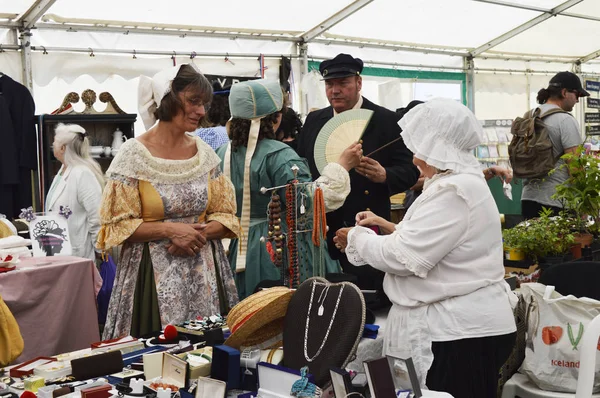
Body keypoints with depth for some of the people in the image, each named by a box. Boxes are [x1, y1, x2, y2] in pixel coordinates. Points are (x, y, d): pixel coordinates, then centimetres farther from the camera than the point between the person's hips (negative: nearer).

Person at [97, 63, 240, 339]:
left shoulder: (205, 153, 6)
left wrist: (200, 234, -10)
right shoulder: (133, 154, -7)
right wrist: (169, 229, -17)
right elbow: (116, 225, -8)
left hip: (203, 273, 4)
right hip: (154, 276, -4)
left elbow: (226, 215, 9)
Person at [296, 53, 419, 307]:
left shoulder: (387, 121, -2)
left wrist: (385, 175, -24)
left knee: (368, 302, 0)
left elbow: (410, 170, -4)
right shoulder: (313, 121, 12)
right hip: (321, 232, 4)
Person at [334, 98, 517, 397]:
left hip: (463, 332, -11)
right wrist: (389, 227, 14)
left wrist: (358, 238, -6)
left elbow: (403, 257, -21)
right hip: (459, 325, 11)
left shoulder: (454, 191, -20)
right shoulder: (458, 181, 15)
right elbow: (428, 242, 25)